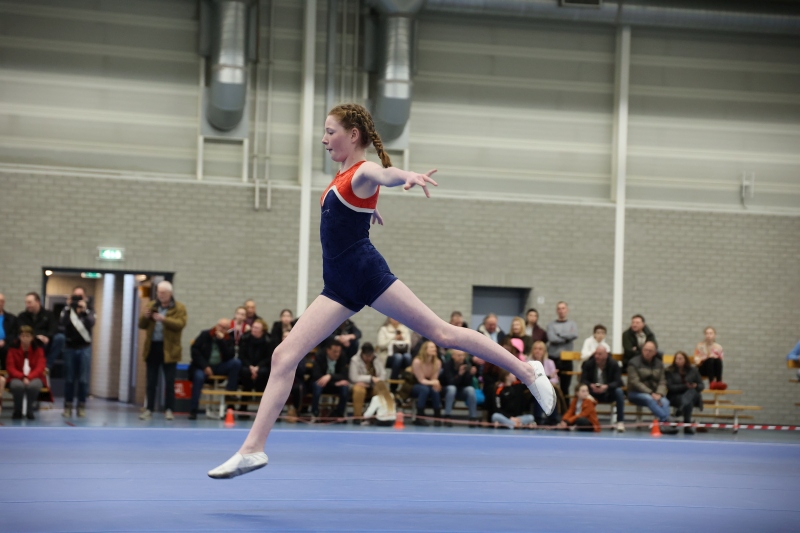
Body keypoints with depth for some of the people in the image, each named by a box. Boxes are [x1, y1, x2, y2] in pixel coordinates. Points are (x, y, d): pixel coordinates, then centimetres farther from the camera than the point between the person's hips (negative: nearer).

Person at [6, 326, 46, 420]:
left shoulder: (38, 349, 1)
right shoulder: (13, 349, -1)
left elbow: (40, 368, -7)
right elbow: (11, 368, -6)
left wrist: (29, 377, -25)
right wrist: (22, 377, -24)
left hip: (34, 378, 0)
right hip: (17, 378, 0)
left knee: (33, 386, -39)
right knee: (18, 385, -39)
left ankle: (30, 411, -12)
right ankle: (17, 411, -12)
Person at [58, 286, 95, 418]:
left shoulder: (89, 311, 4)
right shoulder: (67, 310, 5)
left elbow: (90, 324, -15)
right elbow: (61, 325, -12)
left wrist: (84, 310, -21)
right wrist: (69, 309, -12)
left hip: (84, 348, -1)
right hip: (70, 348, 1)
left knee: (83, 379, -1)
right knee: (69, 379, 4)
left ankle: (81, 406, 6)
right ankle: (68, 406, 9)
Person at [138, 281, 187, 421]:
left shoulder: (179, 308, 0)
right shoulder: (152, 306, 11)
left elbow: (180, 324, -16)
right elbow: (142, 325, 9)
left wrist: (164, 319, -26)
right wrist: (145, 317, -13)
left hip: (168, 349, -4)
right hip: (152, 347, 4)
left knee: (169, 382, 0)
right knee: (151, 381, 6)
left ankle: (169, 410, 6)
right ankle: (149, 409, 10)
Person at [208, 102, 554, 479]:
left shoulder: (364, 172, -7)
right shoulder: (343, 176, 17)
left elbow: (384, 175, -34)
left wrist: (407, 176, -54)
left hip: (366, 274, -8)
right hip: (340, 286, 8)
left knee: (440, 332, -6)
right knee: (284, 355, -2)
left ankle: (527, 372, 6)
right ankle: (253, 448, -3)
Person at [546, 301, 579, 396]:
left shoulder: (572, 324, 10)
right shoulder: (551, 325, 4)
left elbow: (574, 335, -11)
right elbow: (552, 338, -13)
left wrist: (559, 335, -8)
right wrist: (567, 338, -8)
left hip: (567, 359, 2)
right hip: (553, 359, -2)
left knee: (565, 386, 6)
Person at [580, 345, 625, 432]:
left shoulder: (613, 364, -10)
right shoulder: (587, 364, -6)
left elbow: (618, 382, -18)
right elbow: (583, 380, -11)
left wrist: (606, 387, -38)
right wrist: (591, 385, -34)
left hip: (609, 394, -1)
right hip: (593, 393, 1)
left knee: (619, 391, -33)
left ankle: (620, 422, -27)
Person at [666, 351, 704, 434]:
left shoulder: (693, 370, 12)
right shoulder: (670, 371, 4)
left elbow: (701, 386, 9)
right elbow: (670, 387, -6)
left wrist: (695, 386, -16)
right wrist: (685, 386, -18)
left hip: (692, 396, 2)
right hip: (675, 396, -2)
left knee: (692, 391, -37)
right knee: (687, 402, -38)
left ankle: (681, 409, -53)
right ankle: (687, 424, -43)